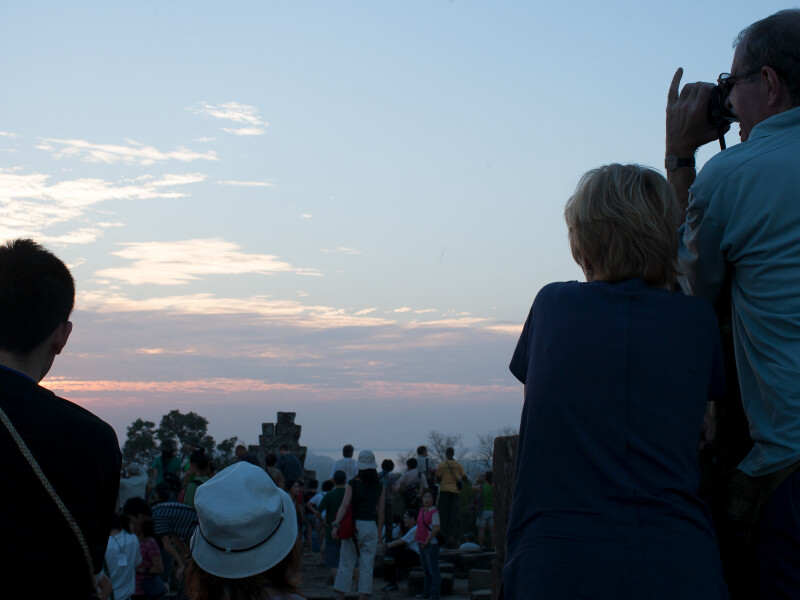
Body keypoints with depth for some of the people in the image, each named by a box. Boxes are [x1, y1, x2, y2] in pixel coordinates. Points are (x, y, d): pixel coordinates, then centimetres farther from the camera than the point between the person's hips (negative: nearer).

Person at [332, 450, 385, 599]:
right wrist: (378, 533, 13)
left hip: (353, 525, -1)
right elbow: (381, 511, 5)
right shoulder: (379, 487, 2)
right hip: (371, 527, 2)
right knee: (367, 566, 7)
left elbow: (345, 505, -16)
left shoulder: (352, 484, -5)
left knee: (346, 565, 6)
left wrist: (336, 524, -20)